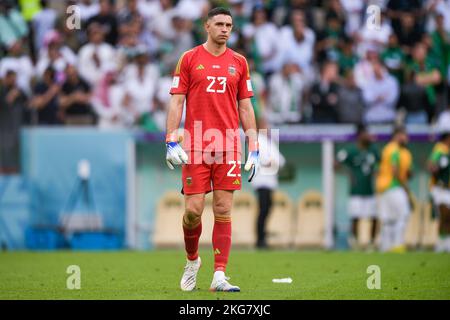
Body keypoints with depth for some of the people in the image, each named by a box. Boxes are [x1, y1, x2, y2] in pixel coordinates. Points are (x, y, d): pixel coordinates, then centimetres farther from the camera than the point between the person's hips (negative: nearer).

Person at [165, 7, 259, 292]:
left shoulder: (238, 62, 10)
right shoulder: (189, 59, 4)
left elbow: (245, 108, 12)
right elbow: (176, 102, 2)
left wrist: (254, 149, 7)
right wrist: (171, 143, -7)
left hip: (228, 147, 2)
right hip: (195, 148, -2)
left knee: (223, 211, -2)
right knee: (193, 210, -5)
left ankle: (219, 276, -2)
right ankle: (192, 260, 22)